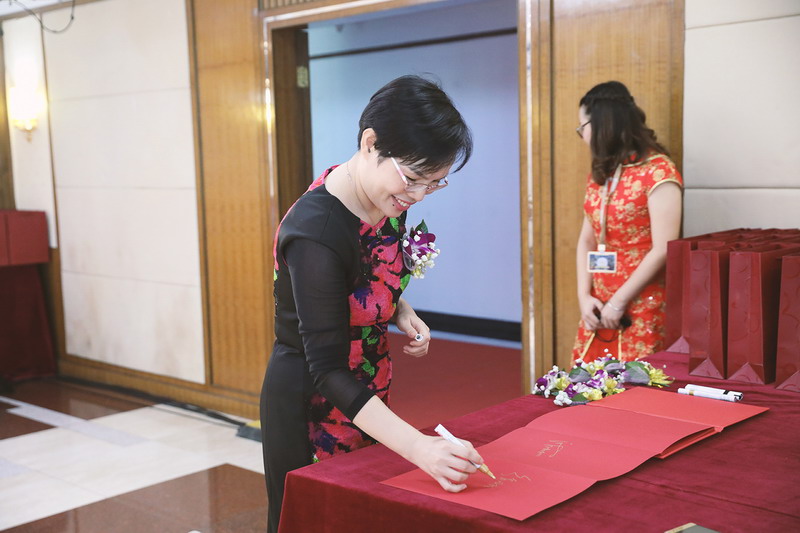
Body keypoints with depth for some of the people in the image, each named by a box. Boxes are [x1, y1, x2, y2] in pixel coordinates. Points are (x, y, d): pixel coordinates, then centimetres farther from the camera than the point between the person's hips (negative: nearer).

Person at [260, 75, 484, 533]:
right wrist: (419, 448, -40)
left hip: (370, 394, 8)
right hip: (310, 405, -7)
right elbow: (327, 369, -31)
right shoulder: (315, 232, -31)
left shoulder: (388, 201, -7)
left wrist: (403, 313, -8)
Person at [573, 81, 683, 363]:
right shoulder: (599, 173, 13)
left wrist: (619, 301, -14)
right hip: (600, 308, 7)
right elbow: (587, 239, 11)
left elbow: (664, 250, -16)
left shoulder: (658, 171, -11)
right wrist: (584, 296, -2)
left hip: (643, 309, -6)